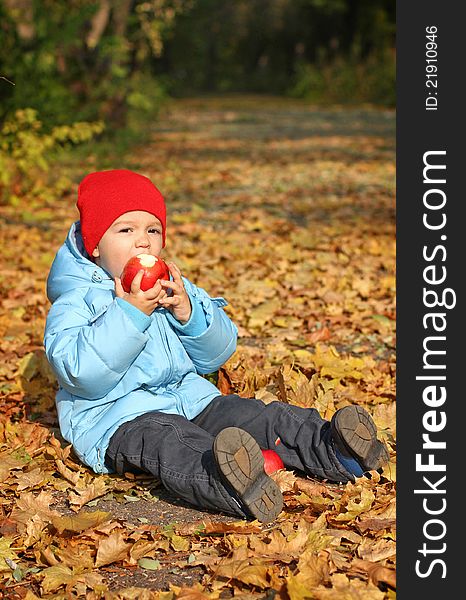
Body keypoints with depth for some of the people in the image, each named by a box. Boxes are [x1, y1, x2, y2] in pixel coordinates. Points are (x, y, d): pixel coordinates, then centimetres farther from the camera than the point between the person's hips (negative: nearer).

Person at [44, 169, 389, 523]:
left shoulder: (173, 289, 15)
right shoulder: (75, 304, -5)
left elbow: (216, 356, 10)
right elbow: (83, 374, -23)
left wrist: (189, 313, -10)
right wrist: (131, 311, -26)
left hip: (189, 400, 8)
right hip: (118, 420, -7)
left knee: (257, 416, -15)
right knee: (167, 441, -37)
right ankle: (235, 492, -67)